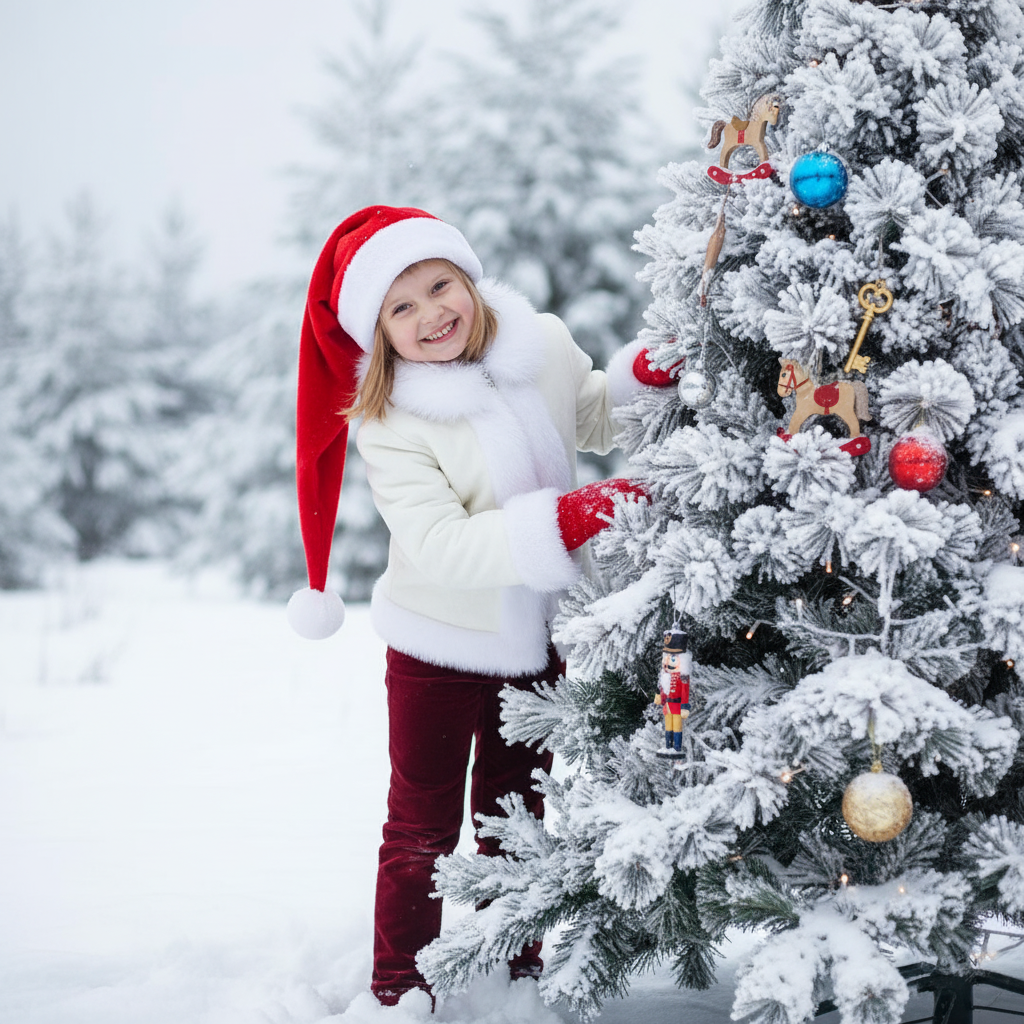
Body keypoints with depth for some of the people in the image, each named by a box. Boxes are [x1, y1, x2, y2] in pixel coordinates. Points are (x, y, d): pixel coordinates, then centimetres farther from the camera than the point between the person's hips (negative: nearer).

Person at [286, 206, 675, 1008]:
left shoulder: (543, 345, -10)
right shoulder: (387, 420, -23)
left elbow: (590, 418, 13)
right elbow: (438, 545, -33)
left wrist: (639, 375, -8)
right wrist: (565, 519, -42)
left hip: (538, 634, 4)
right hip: (442, 642, -4)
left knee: (517, 808, 22)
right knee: (424, 823, 8)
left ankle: (516, 959, 40)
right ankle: (399, 986, 25)